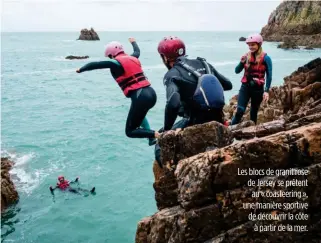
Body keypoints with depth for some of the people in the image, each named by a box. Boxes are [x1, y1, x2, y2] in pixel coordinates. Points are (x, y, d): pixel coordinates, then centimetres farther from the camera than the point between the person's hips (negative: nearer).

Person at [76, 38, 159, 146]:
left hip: (141, 98, -8)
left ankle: (156, 134, -16)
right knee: (139, 113, 40)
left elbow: (95, 64, 3)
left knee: (130, 132, 5)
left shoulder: (116, 63, -3)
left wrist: (80, 69, 21)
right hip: (151, 93, 8)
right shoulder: (132, 58, 17)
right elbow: (137, 51, 41)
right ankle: (152, 139, 25)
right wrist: (133, 42, 63)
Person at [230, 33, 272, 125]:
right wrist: (242, 62, -11)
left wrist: (266, 91, -11)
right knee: (240, 111, -11)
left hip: (258, 88, -1)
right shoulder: (246, 56, 3)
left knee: (253, 113, 11)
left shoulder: (265, 58, -6)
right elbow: (237, 71, 8)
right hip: (245, 87, 2)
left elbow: (269, 76, -5)